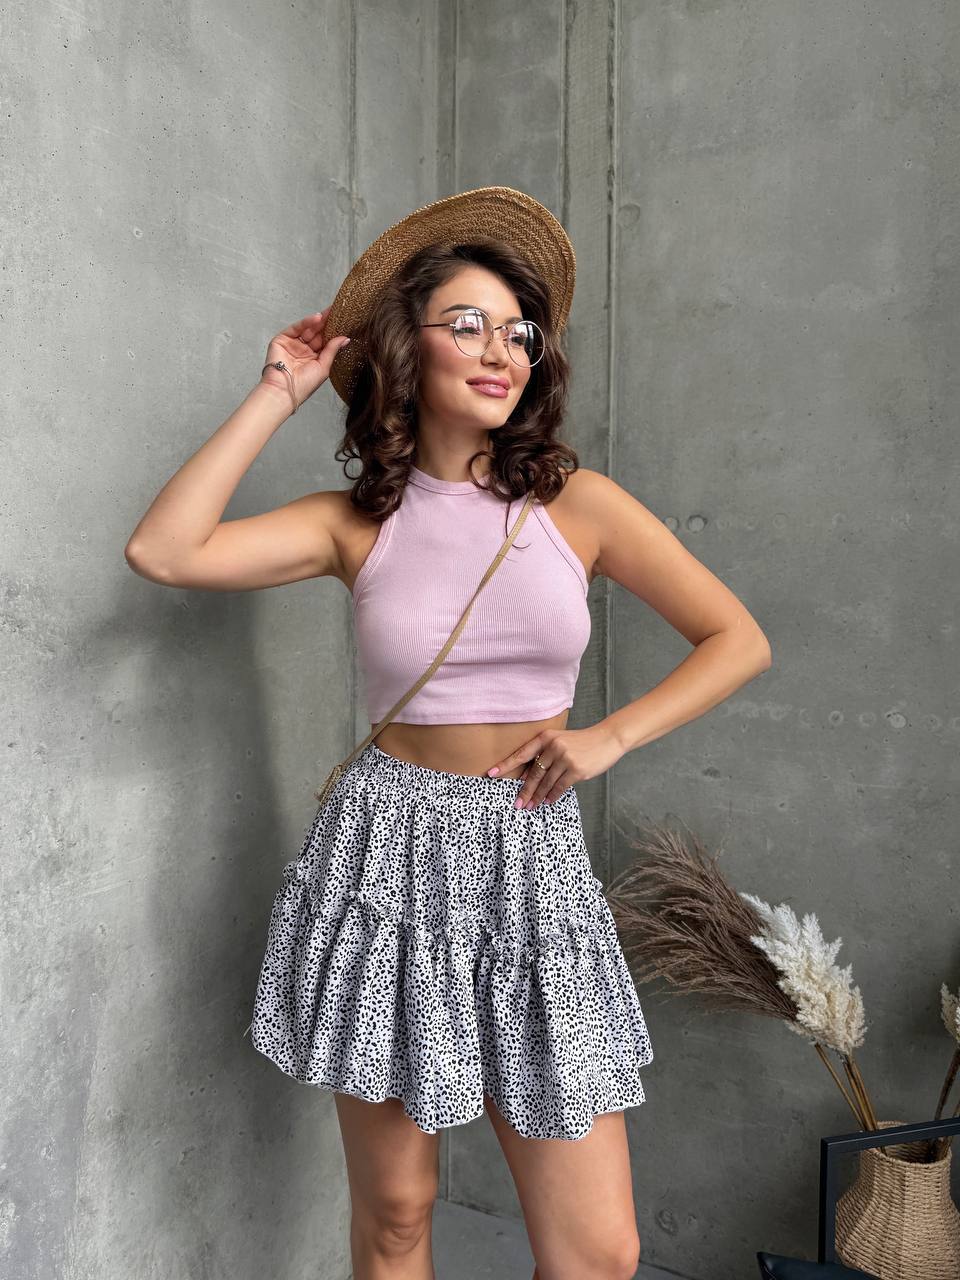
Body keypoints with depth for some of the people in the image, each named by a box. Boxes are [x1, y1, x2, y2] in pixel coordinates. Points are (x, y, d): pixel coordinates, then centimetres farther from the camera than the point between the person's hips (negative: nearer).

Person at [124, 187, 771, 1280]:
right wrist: (278, 395, -4)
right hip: (388, 859, 0)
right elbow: (162, 551, -11)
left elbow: (738, 640, 5)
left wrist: (607, 738, -6)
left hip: (535, 865, 1)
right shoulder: (357, 522, 2)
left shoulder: (576, 502, 2)